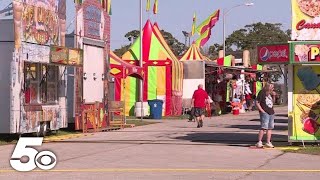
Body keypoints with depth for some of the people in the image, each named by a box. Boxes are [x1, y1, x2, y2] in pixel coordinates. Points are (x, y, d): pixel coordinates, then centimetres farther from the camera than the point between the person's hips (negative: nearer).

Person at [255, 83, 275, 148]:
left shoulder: (269, 94, 18)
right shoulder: (262, 93, -7)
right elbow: (257, 103, -11)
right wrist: (262, 111, -14)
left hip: (271, 113, 8)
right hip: (265, 113, -8)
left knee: (270, 128, 8)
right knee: (264, 128, -13)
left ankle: (268, 142, 14)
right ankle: (259, 142, -9)